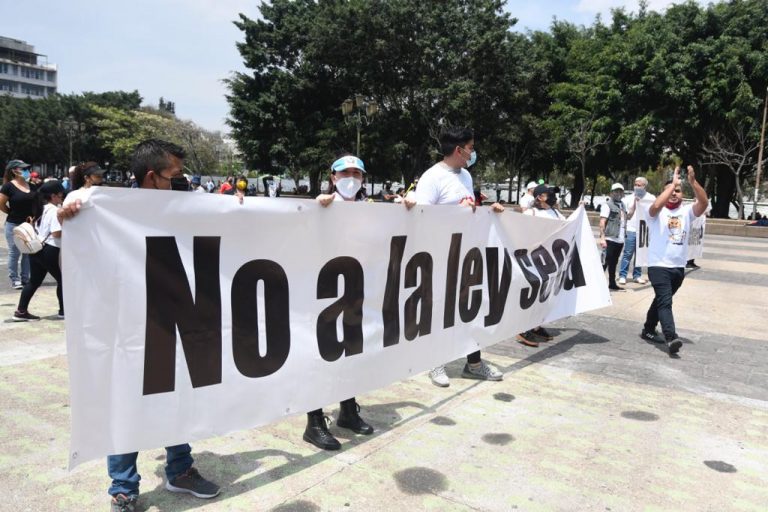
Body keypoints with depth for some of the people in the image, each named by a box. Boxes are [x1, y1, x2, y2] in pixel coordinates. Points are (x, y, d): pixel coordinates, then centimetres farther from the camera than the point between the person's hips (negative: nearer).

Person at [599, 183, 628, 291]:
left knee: (614, 262, 15)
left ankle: (612, 283, 22)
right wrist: (602, 238, -20)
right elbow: (602, 223, -14)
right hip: (610, 239, -8)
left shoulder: (622, 205, 17)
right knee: (605, 262, -8)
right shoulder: (607, 204, -6)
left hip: (620, 239, 8)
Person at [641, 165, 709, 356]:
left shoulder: (687, 211, 6)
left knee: (661, 300, 18)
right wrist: (673, 183, -25)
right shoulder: (657, 212, -4)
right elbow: (657, 205, -28)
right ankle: (671, 338, -25)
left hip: (678, 267, 6)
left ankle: (648, 329, 33)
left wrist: (693, 181, -25)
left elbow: (704, 203, -12)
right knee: (665, 301, -16)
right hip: (658, 265, -5)